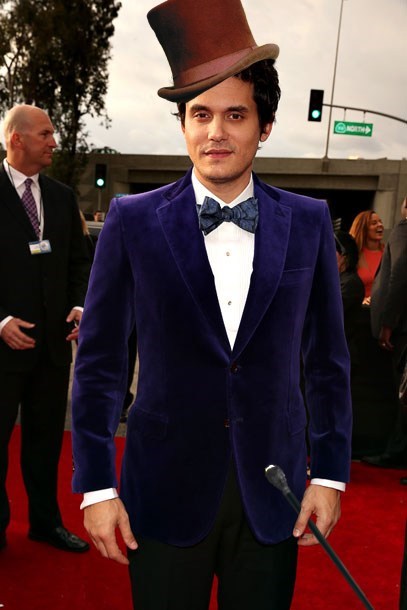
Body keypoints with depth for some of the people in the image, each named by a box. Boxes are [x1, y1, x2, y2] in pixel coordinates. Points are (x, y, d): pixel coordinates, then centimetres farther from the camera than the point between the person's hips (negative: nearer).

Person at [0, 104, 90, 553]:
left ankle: (45, 521, 30)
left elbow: (77, 259, 13)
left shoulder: (62, 196, 9)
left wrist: (80, 304, -3)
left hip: (54, 338, 5)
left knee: (46, 436, 15)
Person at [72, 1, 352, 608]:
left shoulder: (309, 223, -2)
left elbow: (327, 358, 5)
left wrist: (330, 473, 4)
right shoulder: (133, 221, -6)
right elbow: (100, 360, -3)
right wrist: (96, 485, -4)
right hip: (165, 490, -1)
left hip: (273, 491, 2)